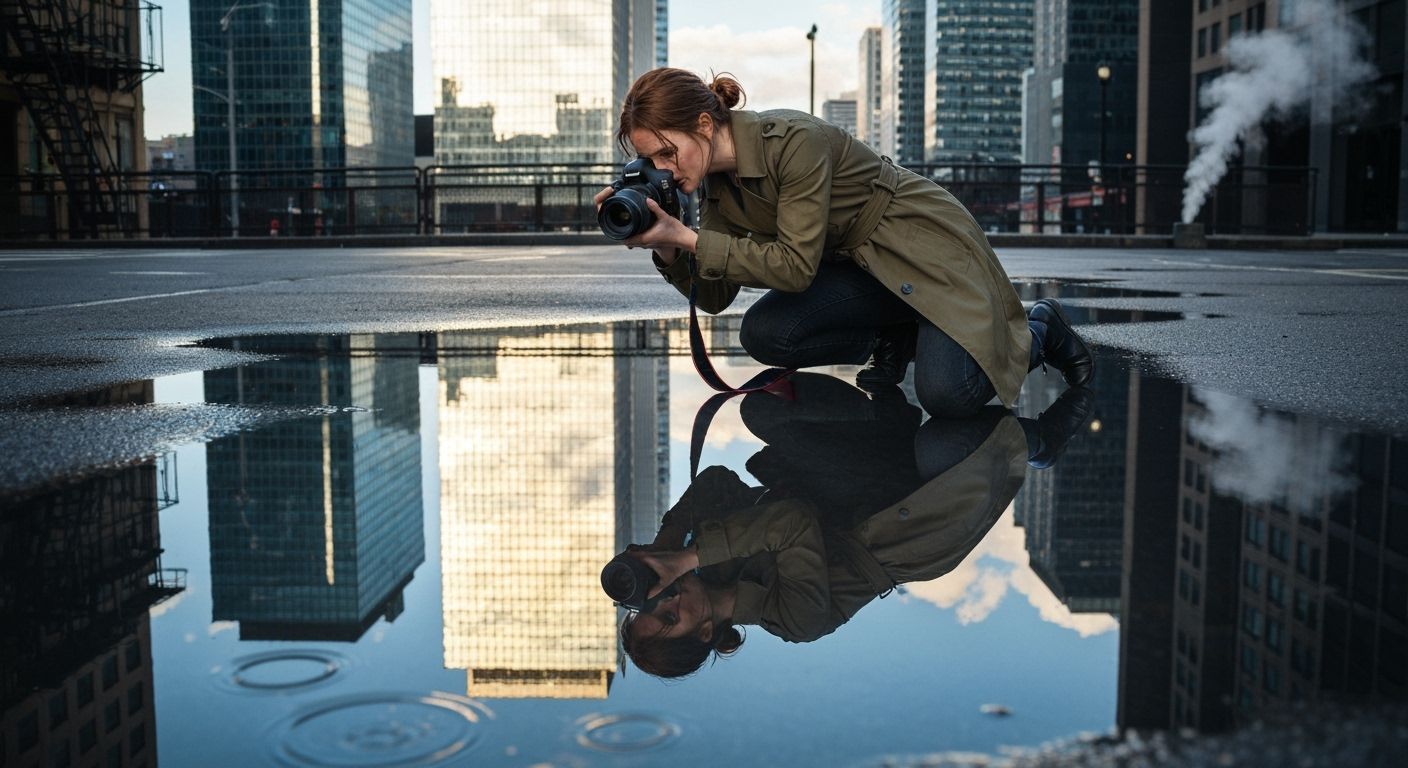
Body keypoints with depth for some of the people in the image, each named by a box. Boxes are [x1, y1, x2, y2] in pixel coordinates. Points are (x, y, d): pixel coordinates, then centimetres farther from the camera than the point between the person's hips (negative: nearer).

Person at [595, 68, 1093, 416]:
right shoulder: (714, 183, -4)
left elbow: (795, 265, -30)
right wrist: (667, 248, -22)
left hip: (929, 249, -7)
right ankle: (894, 340, 8)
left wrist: (687, 238, -32)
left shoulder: (795, 141, -28)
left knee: (948, 396, -25)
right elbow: (714, 295, -4)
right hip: (862, 268, 7)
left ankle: (1039, 328, 7)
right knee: (763, 333, -18)